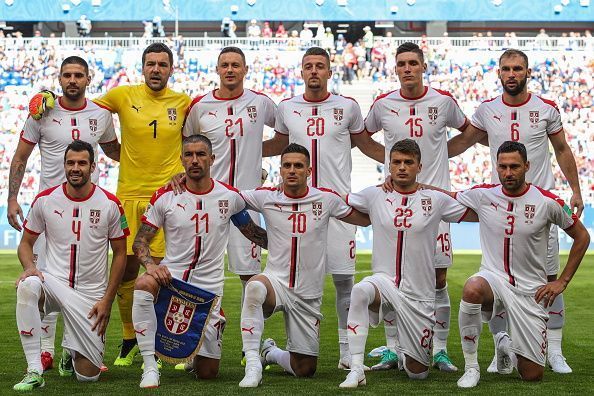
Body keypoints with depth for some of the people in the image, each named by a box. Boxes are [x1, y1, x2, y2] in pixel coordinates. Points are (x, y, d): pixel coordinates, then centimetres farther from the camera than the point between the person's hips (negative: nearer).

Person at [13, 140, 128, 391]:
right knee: (27, 286, -38)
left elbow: (120, 254, 4)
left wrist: (107, 300, -3)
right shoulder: (45, 200, -1)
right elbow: (26, 242, 8)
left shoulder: (109, 204, -3)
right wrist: (29, 266, -15)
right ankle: (34, 371, -31)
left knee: (87, 375, -5)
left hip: (91, 295, 0)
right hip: (53, 282, 0)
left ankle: (73, 352, 35)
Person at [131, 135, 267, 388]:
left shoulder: (229, 197, -1)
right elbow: (140, 241, -2)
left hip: (209, 286, 1)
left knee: (207, 373, 2)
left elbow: (253, 232, 16)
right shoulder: (165, 197, -4)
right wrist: (151, 265, -21)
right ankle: (150, 366, -30)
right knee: (144, 283, -39)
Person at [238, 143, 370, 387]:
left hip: (308, 295, 2)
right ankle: (253, 363, -32)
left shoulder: (326, 199, -1)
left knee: (305, 370, 6)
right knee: (255, 287, -40)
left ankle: (271, 353, 41)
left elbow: (365, 219, 12)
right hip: (275, 282, -2)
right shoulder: (266, 197, -3)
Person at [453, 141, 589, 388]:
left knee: (532, 375, -2)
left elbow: (582, 237, 5)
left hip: (531, 291, 0)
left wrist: (562, 281, 2)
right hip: (493, 278, 0)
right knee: (472, 289, -40)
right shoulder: (483, 195, -3)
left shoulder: (547, 202, -8)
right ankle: (471, 367, -20)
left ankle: (506, 345, 35)